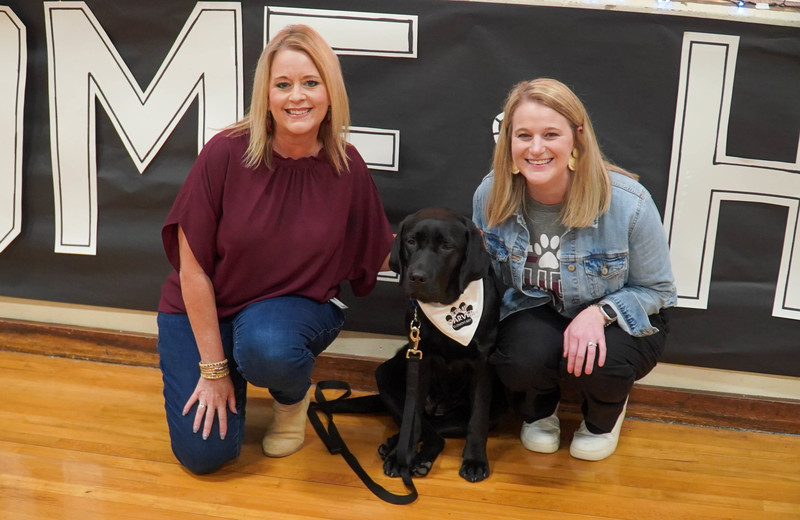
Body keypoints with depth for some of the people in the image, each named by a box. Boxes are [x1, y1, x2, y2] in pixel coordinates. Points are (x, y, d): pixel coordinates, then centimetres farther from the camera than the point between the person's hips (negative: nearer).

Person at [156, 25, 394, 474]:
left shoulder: (348, 168, -11)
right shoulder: (227, 153, -20)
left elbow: (380, 254, 4)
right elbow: (193, 268, -14)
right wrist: (214, 367, -12)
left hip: (293, 307, 0)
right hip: (204, 311, 0)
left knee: (266, 347, -37)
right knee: (204, 452, -9)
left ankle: (294, 395, 1)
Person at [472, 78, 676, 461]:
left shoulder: (628, 203, -24)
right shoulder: (490, 195, -15)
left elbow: (656, 289, -9)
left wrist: (601, 312, -28)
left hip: (621, 318, -1)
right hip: (534, 312, 2)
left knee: (591, 364, -35)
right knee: (522, 358, -33)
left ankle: (605, 415, 9)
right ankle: (539, 410, 10)